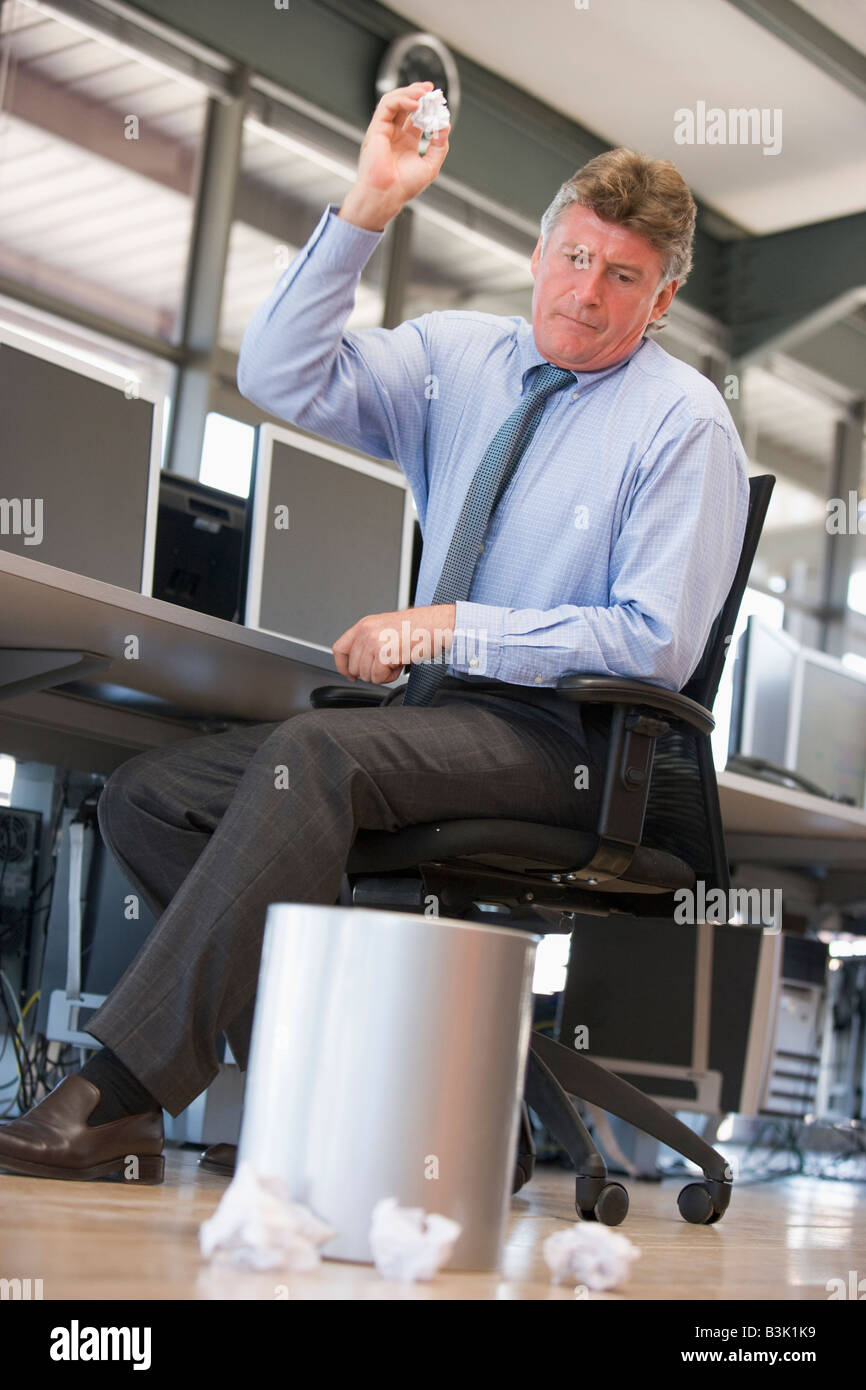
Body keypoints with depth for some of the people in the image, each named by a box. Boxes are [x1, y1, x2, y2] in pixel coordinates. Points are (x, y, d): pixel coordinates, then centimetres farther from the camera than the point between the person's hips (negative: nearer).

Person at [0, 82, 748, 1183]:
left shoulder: (685, 422, -4)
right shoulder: (459, 357, 12)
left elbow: (658, 644, -12)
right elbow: (280, 377, -1)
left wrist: (452, 627, -15)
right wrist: (367, 209, -9)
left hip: (562, 741, -7)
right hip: (437, 712, 7)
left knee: (313, 753, -34)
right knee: (145, 796, -7)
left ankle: (122, 1095, -35)